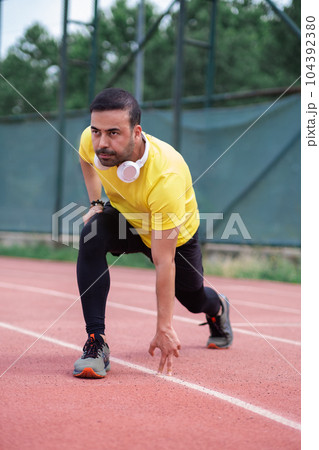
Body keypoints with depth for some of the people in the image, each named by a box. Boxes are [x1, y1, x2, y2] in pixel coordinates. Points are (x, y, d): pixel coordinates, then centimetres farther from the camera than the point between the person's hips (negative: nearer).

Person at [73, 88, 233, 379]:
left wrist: (164, 328, -35)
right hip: (125, 218, 3)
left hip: (177, 234, -3)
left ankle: (218, 308, 58)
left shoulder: (166, 177, -44)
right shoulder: (90, 141, -29)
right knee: (91, 237, -31)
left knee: (194, 299, 16)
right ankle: (96, 342, -27)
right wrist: (96, 204, -6)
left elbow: (163, 262, -39)